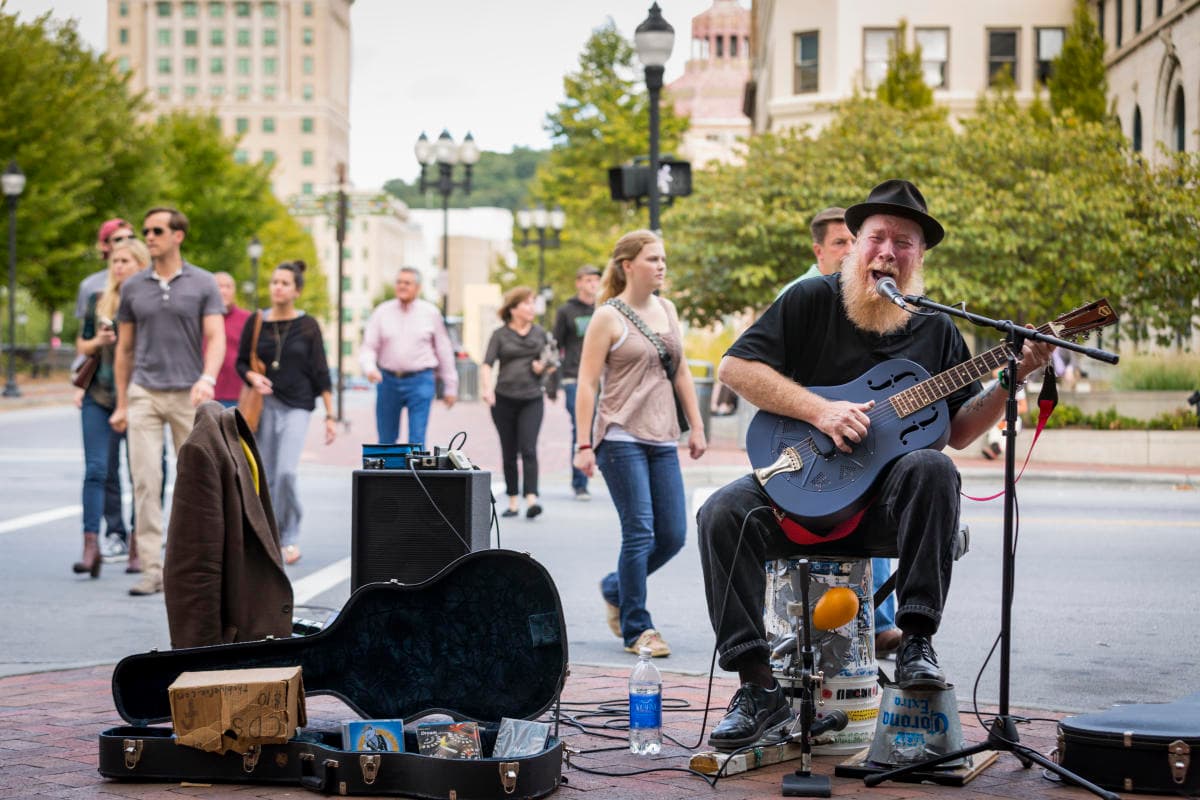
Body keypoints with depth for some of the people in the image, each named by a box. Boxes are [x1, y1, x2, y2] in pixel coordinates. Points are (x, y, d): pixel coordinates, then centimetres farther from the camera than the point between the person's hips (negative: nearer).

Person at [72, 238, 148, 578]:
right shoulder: (97, 301, 10)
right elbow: (81, 346, 16)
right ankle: (91, 544, -11)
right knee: (96, 469, -7)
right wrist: (98, 342, -5)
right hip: (99, 395, 2)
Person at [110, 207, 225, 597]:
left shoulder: (203, 284, 1)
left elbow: (216, 338, -7)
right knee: (146, 479, -8)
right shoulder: (133, 287, 8)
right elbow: (124, 348, 13)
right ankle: (151, 568, -8)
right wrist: (121, 404, 10)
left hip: (188, 393, -1)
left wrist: (207, 379, -25)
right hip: (144, 393, 1)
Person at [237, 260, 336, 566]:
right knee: (266, 477, 3)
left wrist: (330, 416, -2)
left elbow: (321, 373, 1)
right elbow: (241, 362, 12)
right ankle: (272, 537, 17)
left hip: (297, 406, -3)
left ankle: (290, 538, -3)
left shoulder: (307, 326, -1)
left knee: (286, 472, -18)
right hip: (265, 405, 3)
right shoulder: (256, 323, 4)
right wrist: (253, 378, -11)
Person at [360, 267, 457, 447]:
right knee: (386, 440, 11)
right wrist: (370, 368, -21)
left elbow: (444, 351, 7)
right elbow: (368, 346, 1)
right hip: (388, 381, 2)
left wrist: (450, 387, 8)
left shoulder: (430, 313, 2)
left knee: (417, 441, -10)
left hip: (420, 382, -2)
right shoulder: (382, 312, 4)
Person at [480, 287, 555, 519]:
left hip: (532, 398, 0)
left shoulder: (540, 333, 11)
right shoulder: (500, 334, 3)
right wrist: (487, 387, -24)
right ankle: (513, 501, 16)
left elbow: (549, 363, 19)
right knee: (509, 453, 7)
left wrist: (543, 368, -4)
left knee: (528, 449, -12)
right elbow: (487, 364, -6)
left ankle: (531, 499, -18)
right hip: (504, 400, 0)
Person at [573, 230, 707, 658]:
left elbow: (681, 372, 20)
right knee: (639, 532, -8)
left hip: (662, 439, 7)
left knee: (673, 534, 4)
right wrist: (584, 443, -12)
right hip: (621, 437, -6)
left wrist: (696, 425, 15)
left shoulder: (666, 310, 14)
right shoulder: (608, 318, -5)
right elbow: (587, 383, -7)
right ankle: (637, 630, 2)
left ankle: (615, 589, 28)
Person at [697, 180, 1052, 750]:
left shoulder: (937, 329, 10)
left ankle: (916, 641, -30)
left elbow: (957, 430, 10)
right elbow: (735, 366, -7)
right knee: (724, 514, -27)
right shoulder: (812, 301, 2)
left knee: (932, 469, -32)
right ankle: (758, 685, -23)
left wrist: (1012, 379, -5)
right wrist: (818, 410, -16)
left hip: (886, 497, 1)